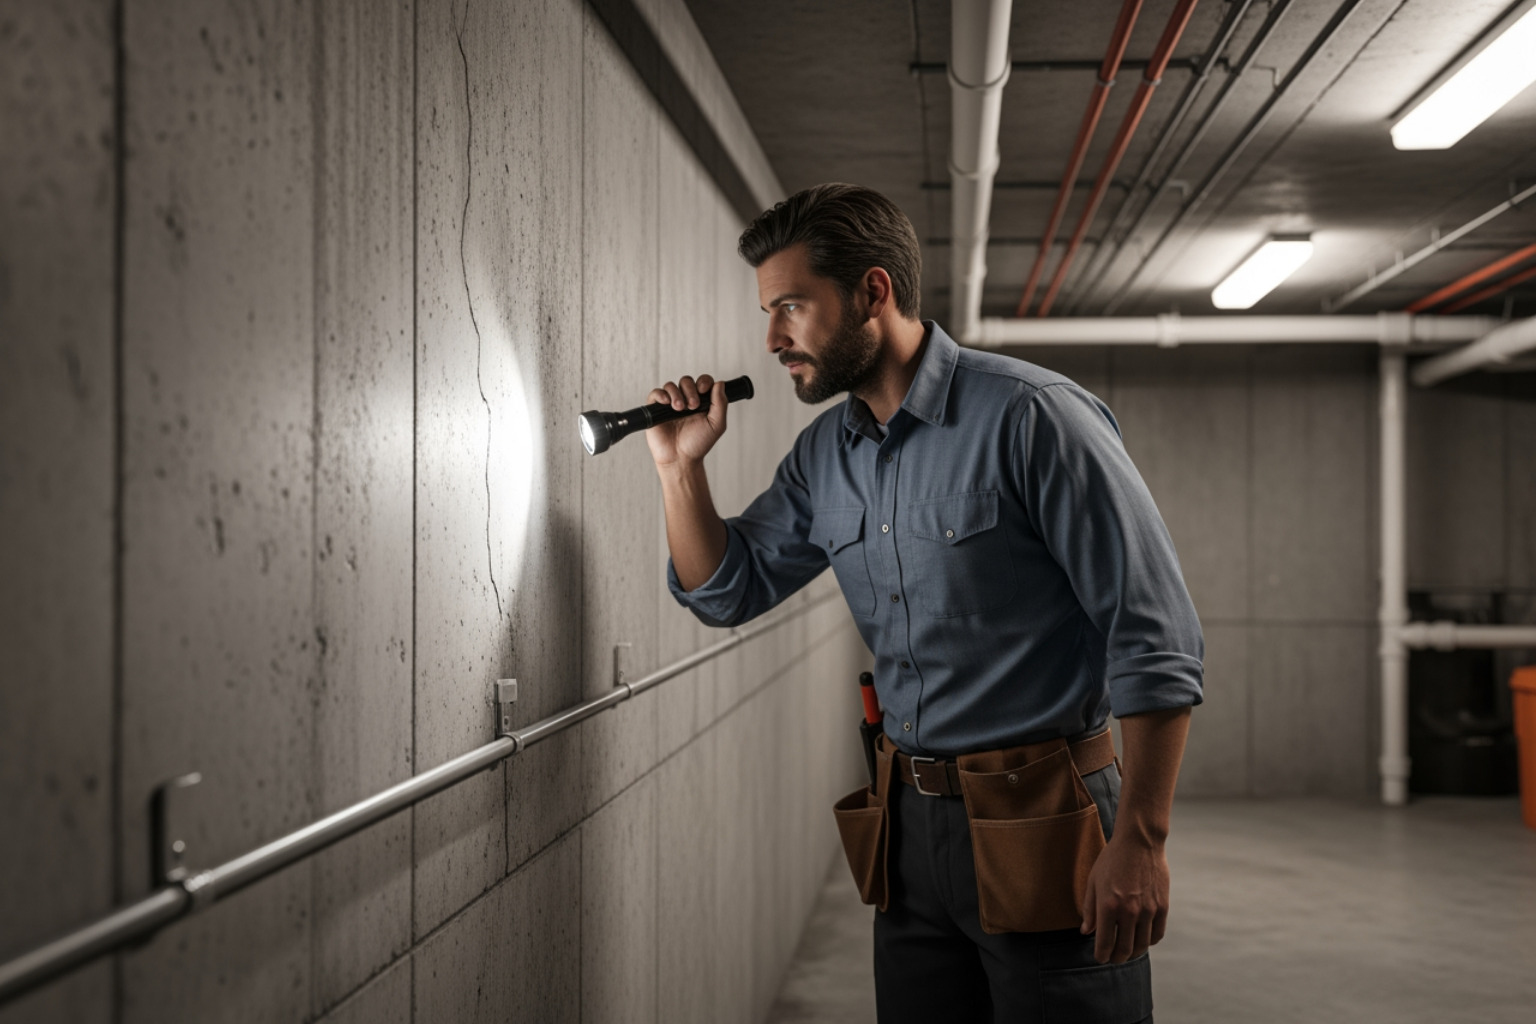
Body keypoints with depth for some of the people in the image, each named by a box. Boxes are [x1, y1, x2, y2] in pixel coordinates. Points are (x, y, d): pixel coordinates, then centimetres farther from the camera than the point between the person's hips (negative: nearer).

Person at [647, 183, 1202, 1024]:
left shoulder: (1029, 416, -14)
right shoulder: (823, 455, 8)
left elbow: (1155, 641, -15)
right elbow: (726, 592, 18)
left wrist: (1138, 843, -18)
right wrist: (682, 467, 2)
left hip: (1041, 827, -7)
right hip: (909, 825, 7)